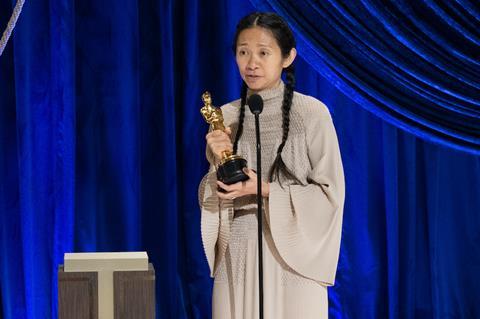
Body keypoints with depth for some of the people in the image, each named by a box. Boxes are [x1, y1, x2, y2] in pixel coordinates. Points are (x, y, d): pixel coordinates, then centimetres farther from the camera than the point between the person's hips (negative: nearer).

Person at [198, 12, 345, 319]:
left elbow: (330, 193, -7)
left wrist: (264, 190, -15)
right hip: (236, 257, 3)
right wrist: (218, 163, -11)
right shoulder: (225, 117, 6)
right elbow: (211, 198, 8)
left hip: (292, 254, -3)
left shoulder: (311, 112, -7)